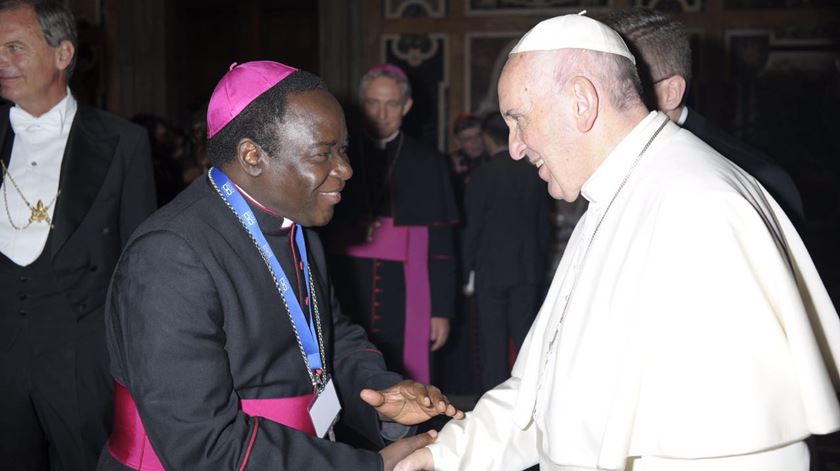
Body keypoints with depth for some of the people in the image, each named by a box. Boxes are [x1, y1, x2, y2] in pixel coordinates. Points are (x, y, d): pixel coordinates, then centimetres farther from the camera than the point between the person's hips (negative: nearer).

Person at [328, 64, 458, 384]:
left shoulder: (428, 163, 5)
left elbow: (442, 245, 3)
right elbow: (320, 235, 9)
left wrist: (442, 309, 0)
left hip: (406, 299, -1)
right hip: (349, 298, 1)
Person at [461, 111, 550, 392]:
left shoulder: (483, 176, -10)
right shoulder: (533, 174, 3)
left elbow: (473, 228, -8)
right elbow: (543, 225, 8)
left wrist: (468, 271, 1)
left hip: (491, 270, -4)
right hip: (528, 270, 4)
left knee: (493, 342, 3)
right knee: (524, 336, 11)